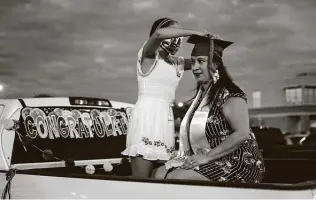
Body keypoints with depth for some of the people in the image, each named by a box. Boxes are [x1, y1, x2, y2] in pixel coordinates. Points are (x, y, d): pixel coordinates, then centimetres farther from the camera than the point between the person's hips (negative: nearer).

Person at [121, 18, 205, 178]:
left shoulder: (177, 62, 20)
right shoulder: (149, 54, 0)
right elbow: (159, 34, -21)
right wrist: (195, 33, -16)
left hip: (166, 117, 7)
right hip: (147, 114, -7)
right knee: (140, 180, -11)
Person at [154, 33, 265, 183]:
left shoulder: (230, 95, -11)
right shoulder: (201, 94, 15)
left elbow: (242, 134, -22)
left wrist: (207, 156, -22)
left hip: (236, 164, -8)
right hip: (206, 162, 8)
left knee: (176, 178, -26)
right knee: (161, 174, -6)